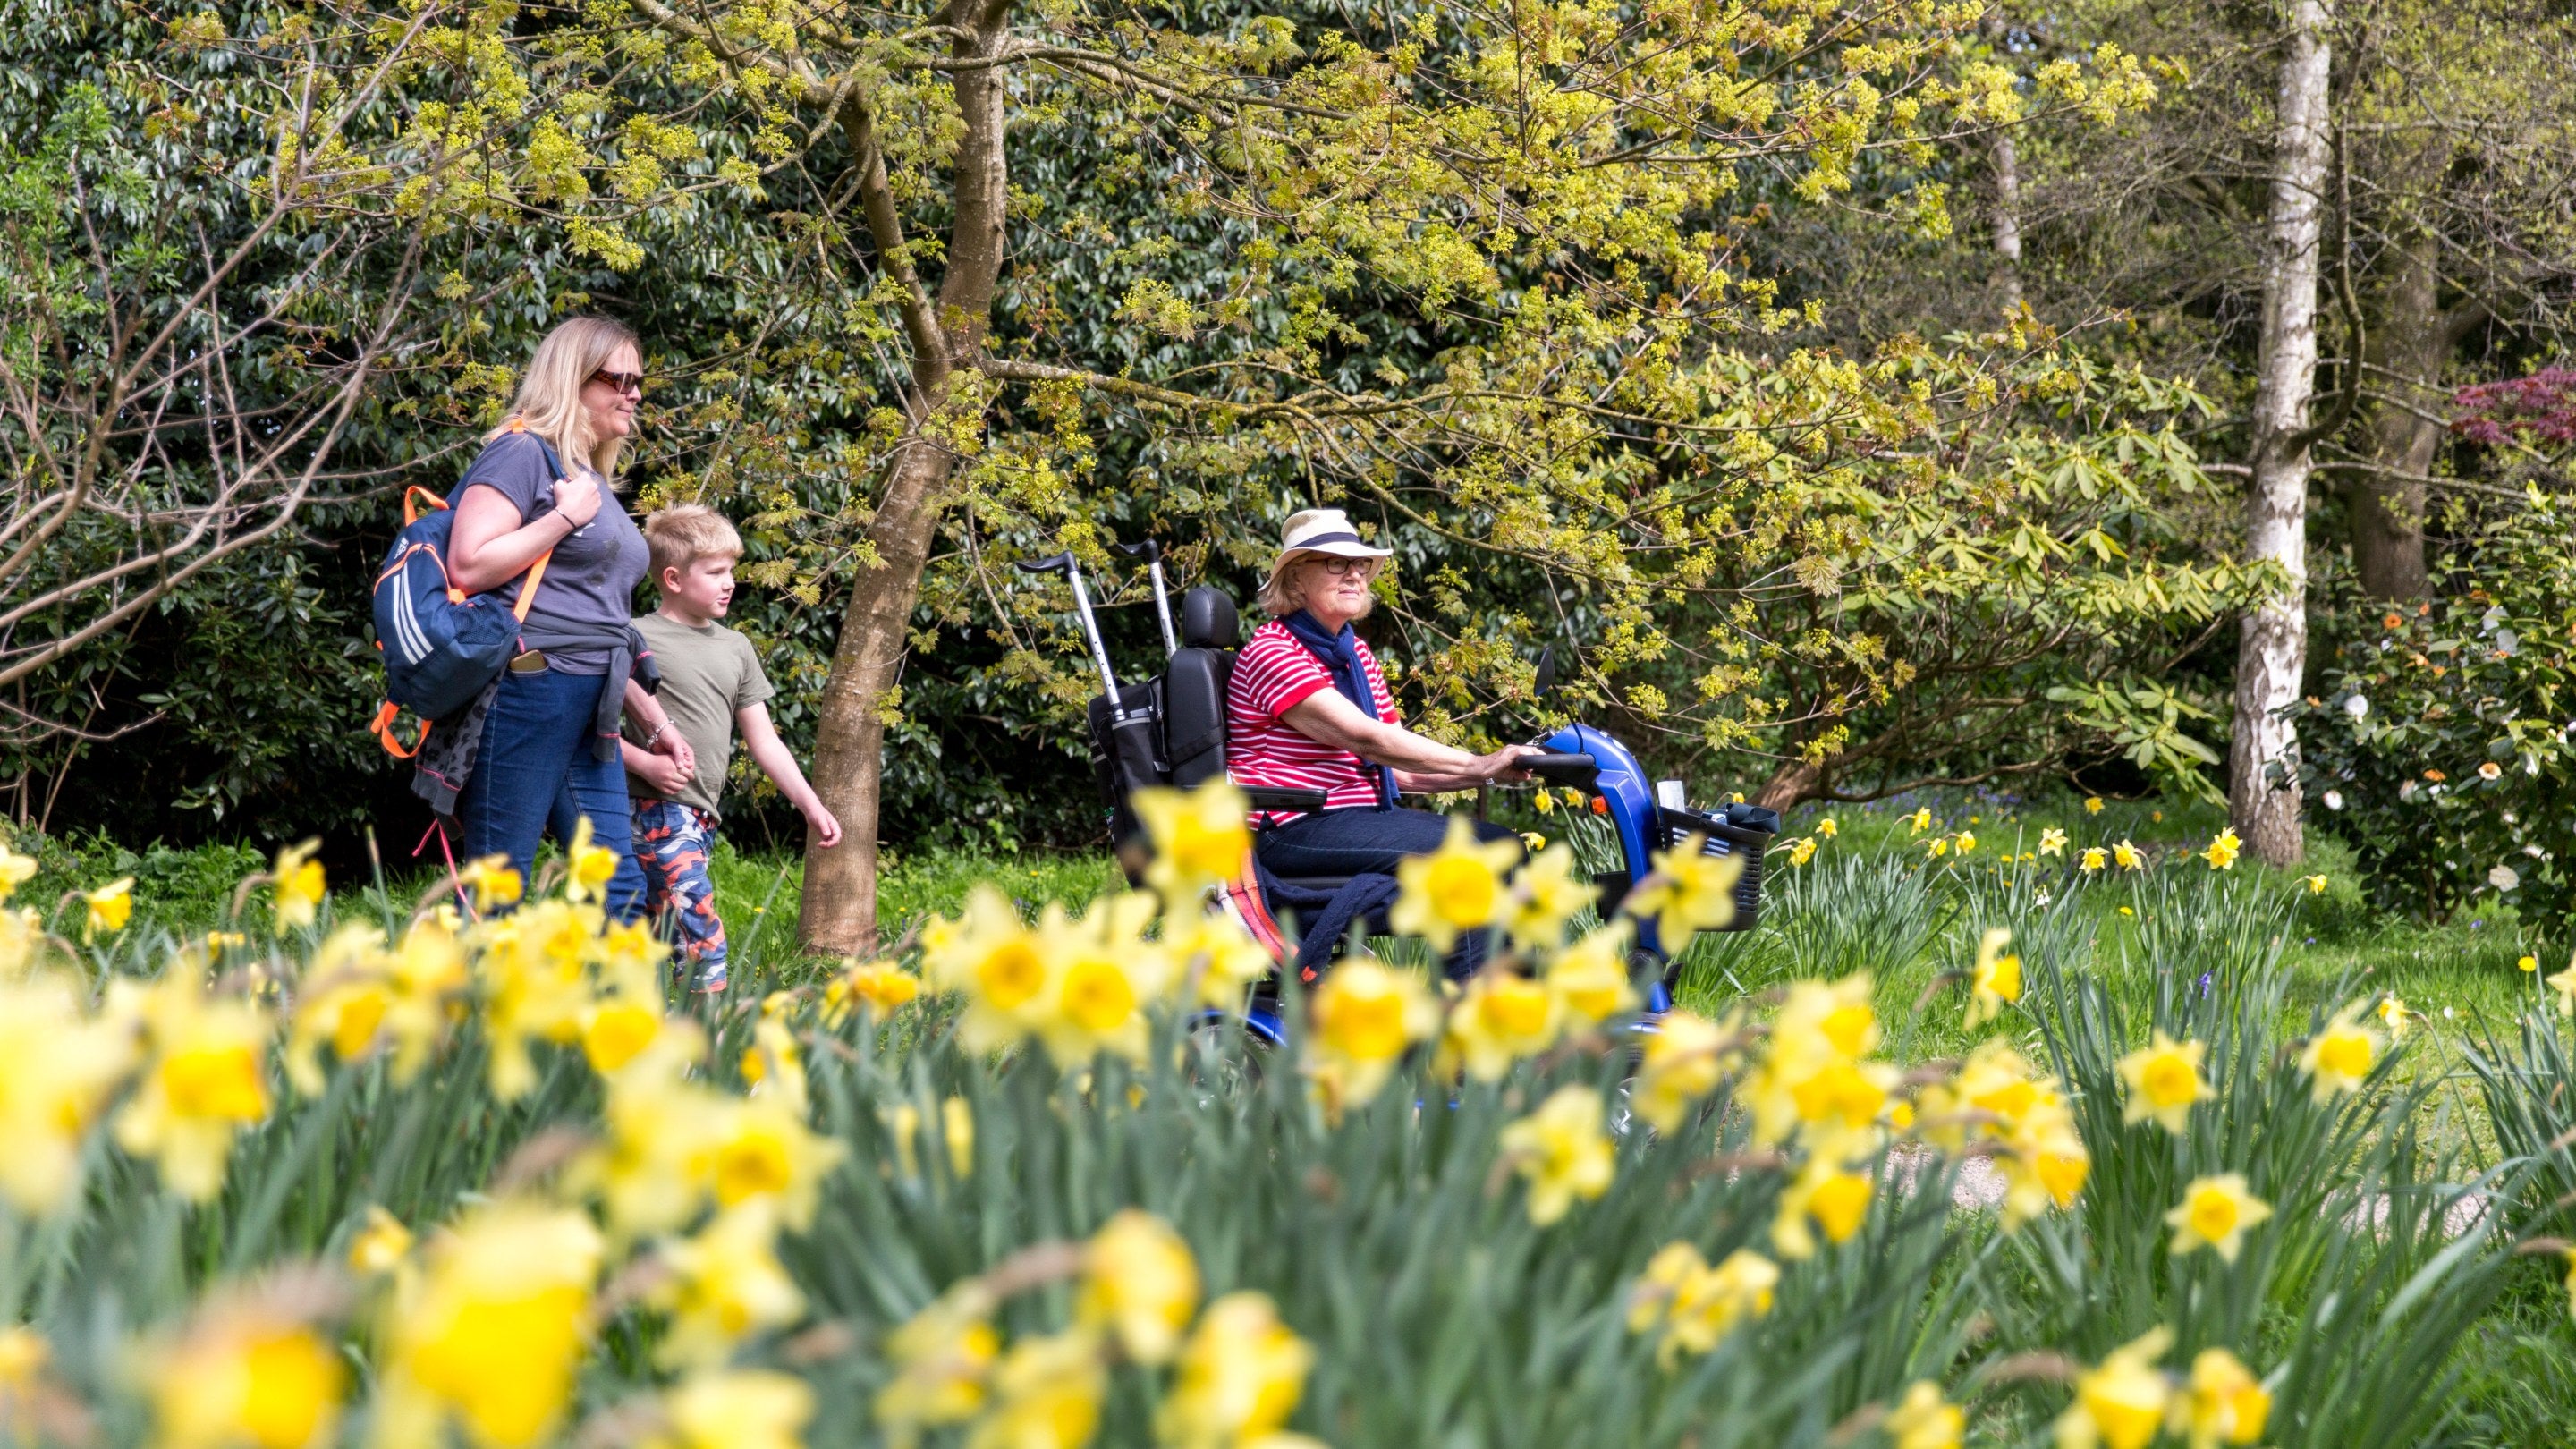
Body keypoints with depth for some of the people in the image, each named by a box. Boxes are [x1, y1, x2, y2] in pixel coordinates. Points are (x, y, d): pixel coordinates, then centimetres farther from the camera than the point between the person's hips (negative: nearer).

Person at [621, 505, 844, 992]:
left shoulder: (735, 648, 16)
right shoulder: (639, 640, -4)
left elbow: (764, 741, 18)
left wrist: (811, 806, 13)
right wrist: (646, 764, -17)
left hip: (701, 821, 7)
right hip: (658, 811, -7)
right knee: (702, 941, -18)